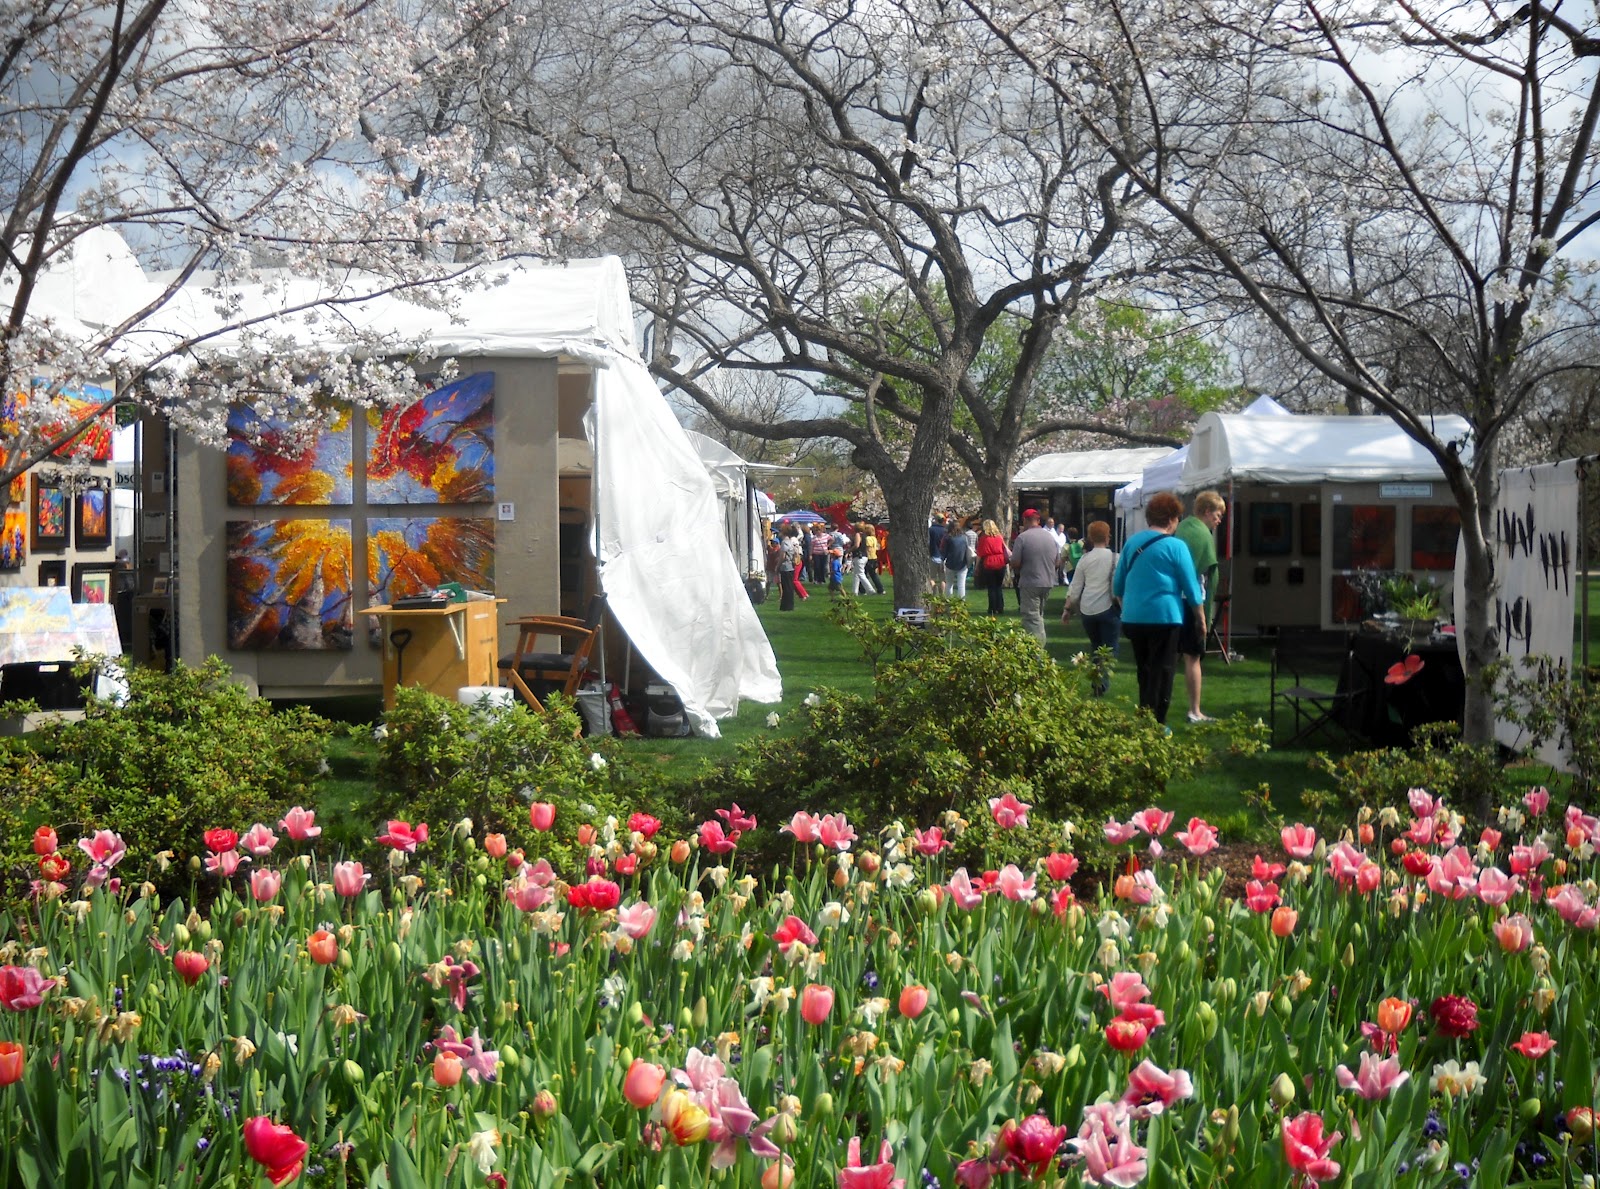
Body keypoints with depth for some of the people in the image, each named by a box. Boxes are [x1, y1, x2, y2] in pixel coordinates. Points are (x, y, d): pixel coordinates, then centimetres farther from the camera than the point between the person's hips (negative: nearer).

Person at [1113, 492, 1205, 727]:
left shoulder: (1132, 543, 7)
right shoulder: (1175, 546, -8)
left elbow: (1117, 586, 15)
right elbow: (1192, 589, -5)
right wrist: (1201, 620, 6)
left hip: (1132, 618, 5)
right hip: (1164, 617, -5)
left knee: (1145, 673, 17)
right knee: (1162, 673, 2)